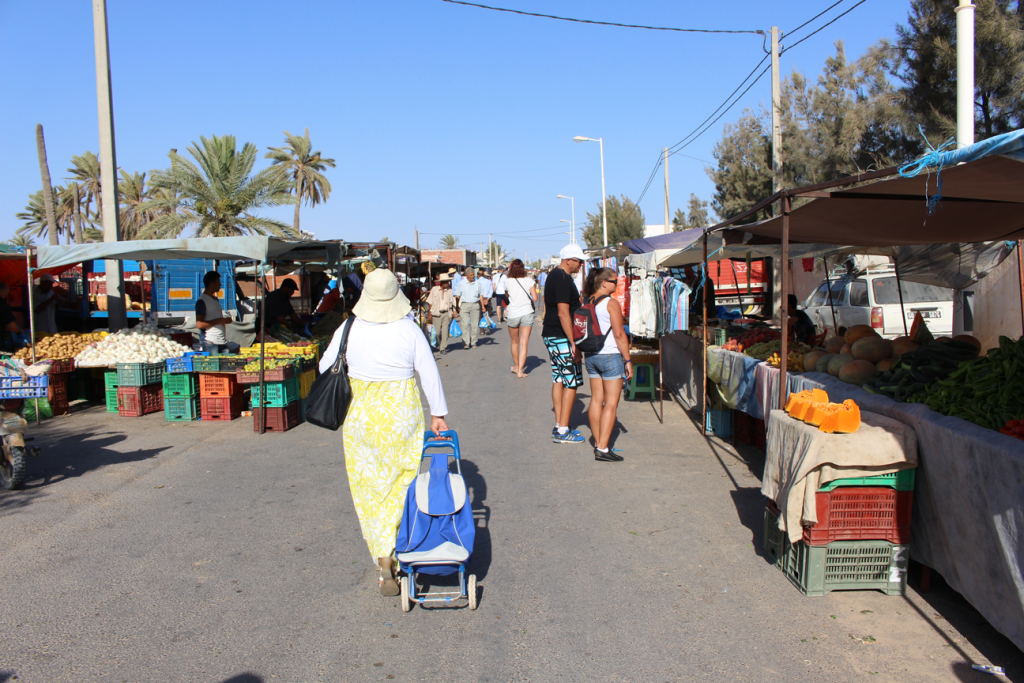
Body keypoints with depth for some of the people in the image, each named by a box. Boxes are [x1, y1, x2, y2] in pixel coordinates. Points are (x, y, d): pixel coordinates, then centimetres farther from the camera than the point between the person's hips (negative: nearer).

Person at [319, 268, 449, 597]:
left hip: (359, 413, 1)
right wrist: (438, 413, 6)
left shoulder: (349, 329, -7)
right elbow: (429, 373, -4)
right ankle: (392, 554, 6)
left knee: (370, 487, 10)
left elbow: (326, 367, 3)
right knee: (400, 484, 11)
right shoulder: (410, 330, -9)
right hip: (402, 413, -1)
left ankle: (384, 561, 6)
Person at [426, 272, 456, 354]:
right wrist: (430, 313, 2)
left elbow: (453, 302, 9)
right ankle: (439, 344, 29)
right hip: (436, 313, 0)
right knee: (437, 331, 1)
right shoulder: (434, 289, 2)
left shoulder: (450, 290, 4)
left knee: (445, 330, -7)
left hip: (446, 313, 0)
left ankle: (443, 348, -1)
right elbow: (430, 302, 6)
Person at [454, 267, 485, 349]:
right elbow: (457, 295, 7)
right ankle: (466, 342, -7)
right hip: (464, 305, -2)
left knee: (475, 324, 1)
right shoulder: (462, 283, 3)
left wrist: (482, 306, 8)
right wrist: (459, 306, 1)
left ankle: (473, 342, 9)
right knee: (465, 324, -8)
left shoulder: (477, 282, 9)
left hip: (475, 305, 2)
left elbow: (481, 295, 13)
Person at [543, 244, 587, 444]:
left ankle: (558, 427, 18)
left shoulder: (554, 275, 15)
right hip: (562, 337, -10)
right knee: (572, 382, -5)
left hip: (551, 336, 10)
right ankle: (562, 431, -3)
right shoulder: (563, 279, -18)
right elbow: (563, 313, -23)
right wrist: (573, 344, -23)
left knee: (558, 379, 13)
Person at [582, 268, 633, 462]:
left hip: (591, 356, 7)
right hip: (610, 356, -7)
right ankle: (603, 449, -5)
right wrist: (628, 360, -11)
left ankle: (598, 443, 20)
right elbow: (619, 334, -16)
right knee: (611, 403, -3)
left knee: (596, 400, 13)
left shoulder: (586, 302, 7)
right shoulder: (611, 303, -13)